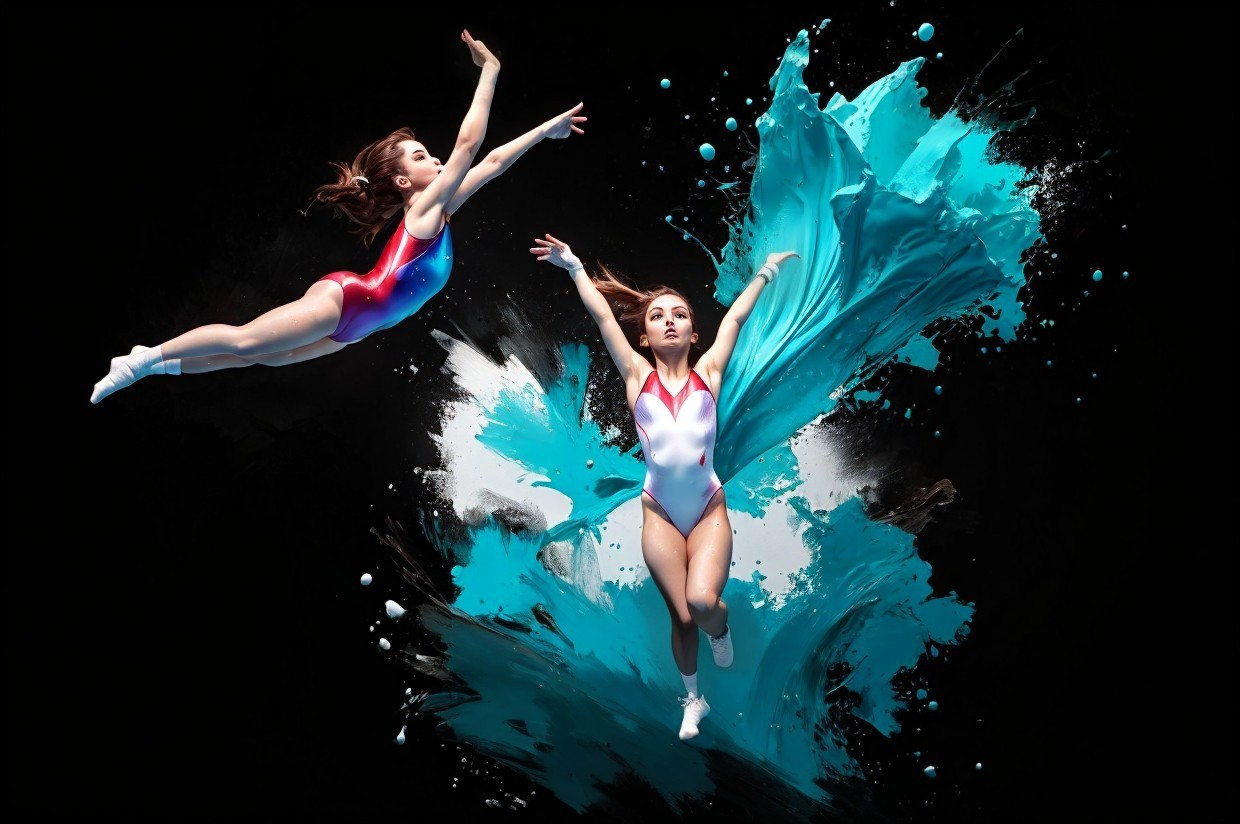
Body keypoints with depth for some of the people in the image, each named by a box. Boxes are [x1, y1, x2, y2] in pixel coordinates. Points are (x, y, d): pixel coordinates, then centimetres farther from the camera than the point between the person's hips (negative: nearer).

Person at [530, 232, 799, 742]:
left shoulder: (708, 372, 6)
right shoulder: (637, 376, 5)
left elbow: (734, 318, 15)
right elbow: (602, 317, 8)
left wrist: (766, 271, 25)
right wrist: (574, 267, 14)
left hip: (709, 511, 0)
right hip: (660, 514, 0)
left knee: (703, 601, -20)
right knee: (681, 616, 5)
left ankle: (720, 631, 19)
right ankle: (694, 699, 33)